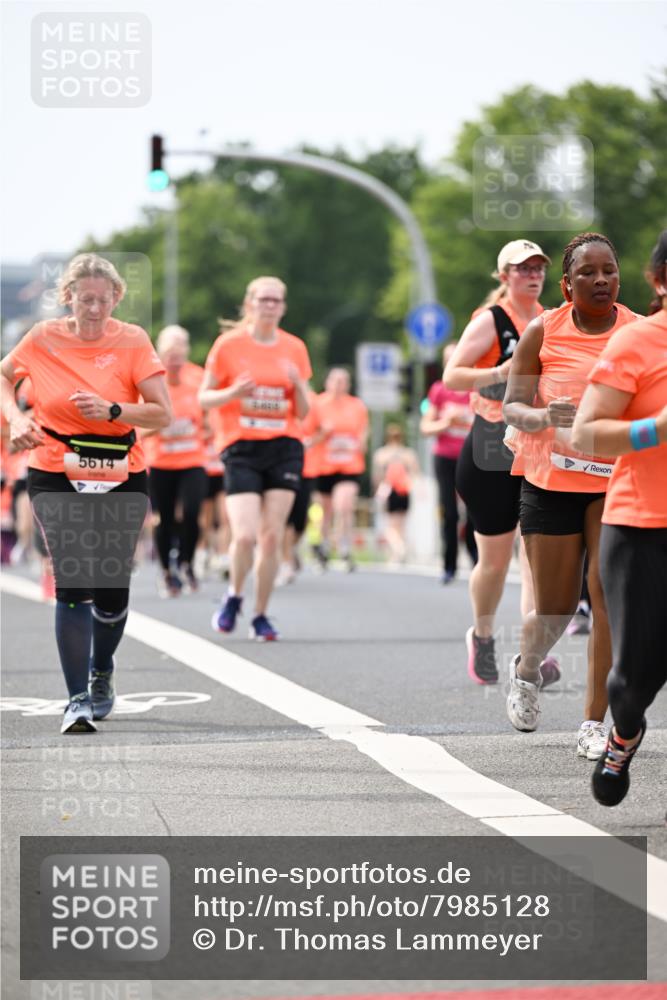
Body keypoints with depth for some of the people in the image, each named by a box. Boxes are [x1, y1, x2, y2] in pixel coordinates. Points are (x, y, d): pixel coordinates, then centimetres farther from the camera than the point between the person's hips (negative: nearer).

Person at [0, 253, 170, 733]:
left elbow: (163, 413, -9)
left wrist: (111, 410, -23)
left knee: (113, 593, 6)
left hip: (122, 481, 1)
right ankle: (78, 700, -10)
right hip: (56, 478, -1)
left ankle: (101, 673, 36)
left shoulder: (132, 341, -6)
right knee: (73, 584, -14)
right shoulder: (43, 339, -4)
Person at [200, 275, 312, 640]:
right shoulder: (228, 344, -1)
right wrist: (233, 393, -15)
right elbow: (204, 398, 4)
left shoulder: (294, 348, 7)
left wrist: (298, 385, -10)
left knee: (272, 536, -1)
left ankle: (260, 617, 12)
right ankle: (234, 596, 16)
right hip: (241, 449, -3)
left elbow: (302, 412, 11)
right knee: (245, 535, -14)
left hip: (284, 448, 3)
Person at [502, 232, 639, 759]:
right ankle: (527, 669, 40)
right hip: (551, 482, 0)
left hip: (617, 482, 0)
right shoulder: (543, 332, -4)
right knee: (555, 607, 6)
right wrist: (545, 416, -23)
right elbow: (512, 407, -1)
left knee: (609, 597, -11)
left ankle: (595, 723, -4)